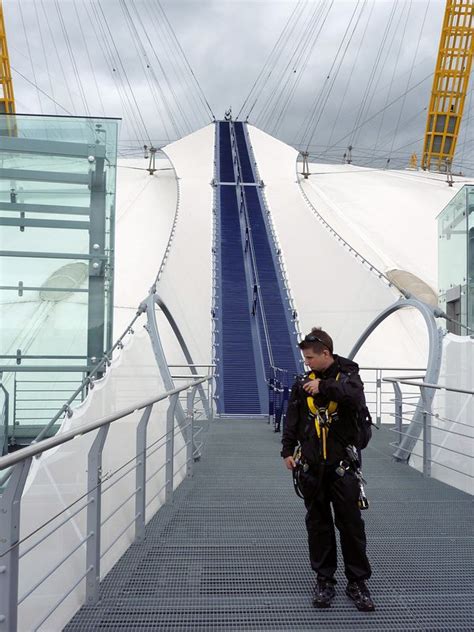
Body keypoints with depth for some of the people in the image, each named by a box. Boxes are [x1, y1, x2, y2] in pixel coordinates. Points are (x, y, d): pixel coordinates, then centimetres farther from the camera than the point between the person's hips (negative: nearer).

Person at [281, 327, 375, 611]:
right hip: (312, 467, 3)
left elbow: (356, 397, -25)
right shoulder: (303, 383, 7)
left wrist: (324, 386, -24)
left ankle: (358, 582, 19)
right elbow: (292, 420, 10)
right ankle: (324, 580, 24)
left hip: (342, 465, -3)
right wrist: (288, 450, 3)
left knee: (351, 524, 4)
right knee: (318, 524, 11)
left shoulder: (348, 376, -3)